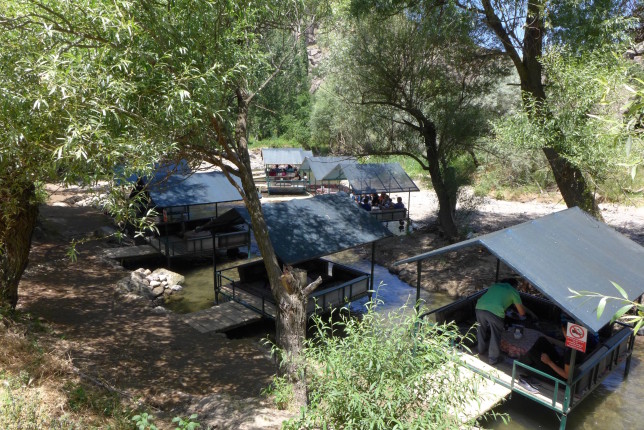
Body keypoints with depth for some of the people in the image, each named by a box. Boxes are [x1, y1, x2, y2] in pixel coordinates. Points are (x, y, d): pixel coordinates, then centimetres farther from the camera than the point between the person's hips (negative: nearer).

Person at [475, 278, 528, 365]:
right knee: (495, 336, 17)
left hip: (479, 307, 5)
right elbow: (522, 312, 27)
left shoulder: (494, 285, 31)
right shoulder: (513, 291, 20)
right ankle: (493, 359, 31)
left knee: (481, 330, 28)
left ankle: (481, 350, 48)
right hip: (495, 312, -4)